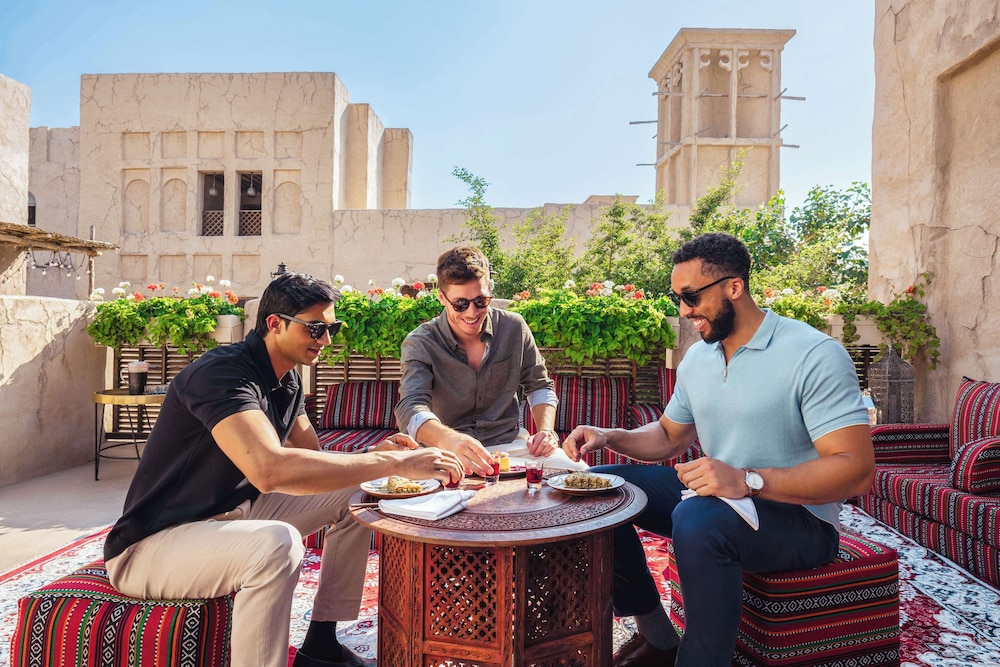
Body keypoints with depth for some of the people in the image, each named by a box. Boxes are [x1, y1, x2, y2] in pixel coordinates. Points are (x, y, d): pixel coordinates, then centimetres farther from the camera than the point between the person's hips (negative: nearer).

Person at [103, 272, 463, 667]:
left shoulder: (288, 381, 2)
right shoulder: (223, 372, -26)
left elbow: (314, 463, 6)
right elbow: (269, 469, -43)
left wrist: (375, 455, -15)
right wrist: (394, 463, -39)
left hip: (234, 513, 9)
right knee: (276, 543, -37)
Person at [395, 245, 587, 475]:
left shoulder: (514, 328, 1)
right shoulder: (420, 344, -10)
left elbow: (539, 386, 13)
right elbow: (410, 408, -26)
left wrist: (546, 431, -7)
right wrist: (449, 439, -48)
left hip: (510, 442, 3)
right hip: (449, 453, -2)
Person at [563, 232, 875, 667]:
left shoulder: (815, 355, -17)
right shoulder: (696, 358, 6)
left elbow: (856, 469, -23)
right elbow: (669, 436, 16)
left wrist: (747, 481, -36)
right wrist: (609, 437, -3)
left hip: (796, 514, -7)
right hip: (715, 497, 8)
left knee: (698, 518, -37)